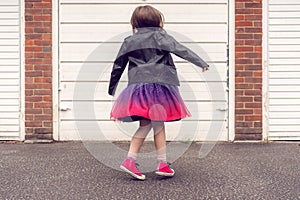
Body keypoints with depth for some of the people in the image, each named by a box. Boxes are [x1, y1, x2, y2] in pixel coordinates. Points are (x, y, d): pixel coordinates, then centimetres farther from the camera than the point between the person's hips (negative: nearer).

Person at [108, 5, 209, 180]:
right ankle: (162, 164, 8)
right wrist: (201, 63, -10)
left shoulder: (129, 42, 14)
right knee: (158, 124, 2)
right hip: (158, 85, -4)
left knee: (145, 125, 11)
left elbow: (117, 67, 17)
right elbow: (181, 50, -8)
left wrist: (111, 90, 26)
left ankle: (130, 160, 6)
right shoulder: (160, 37, 2)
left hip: (137, 88, 4)